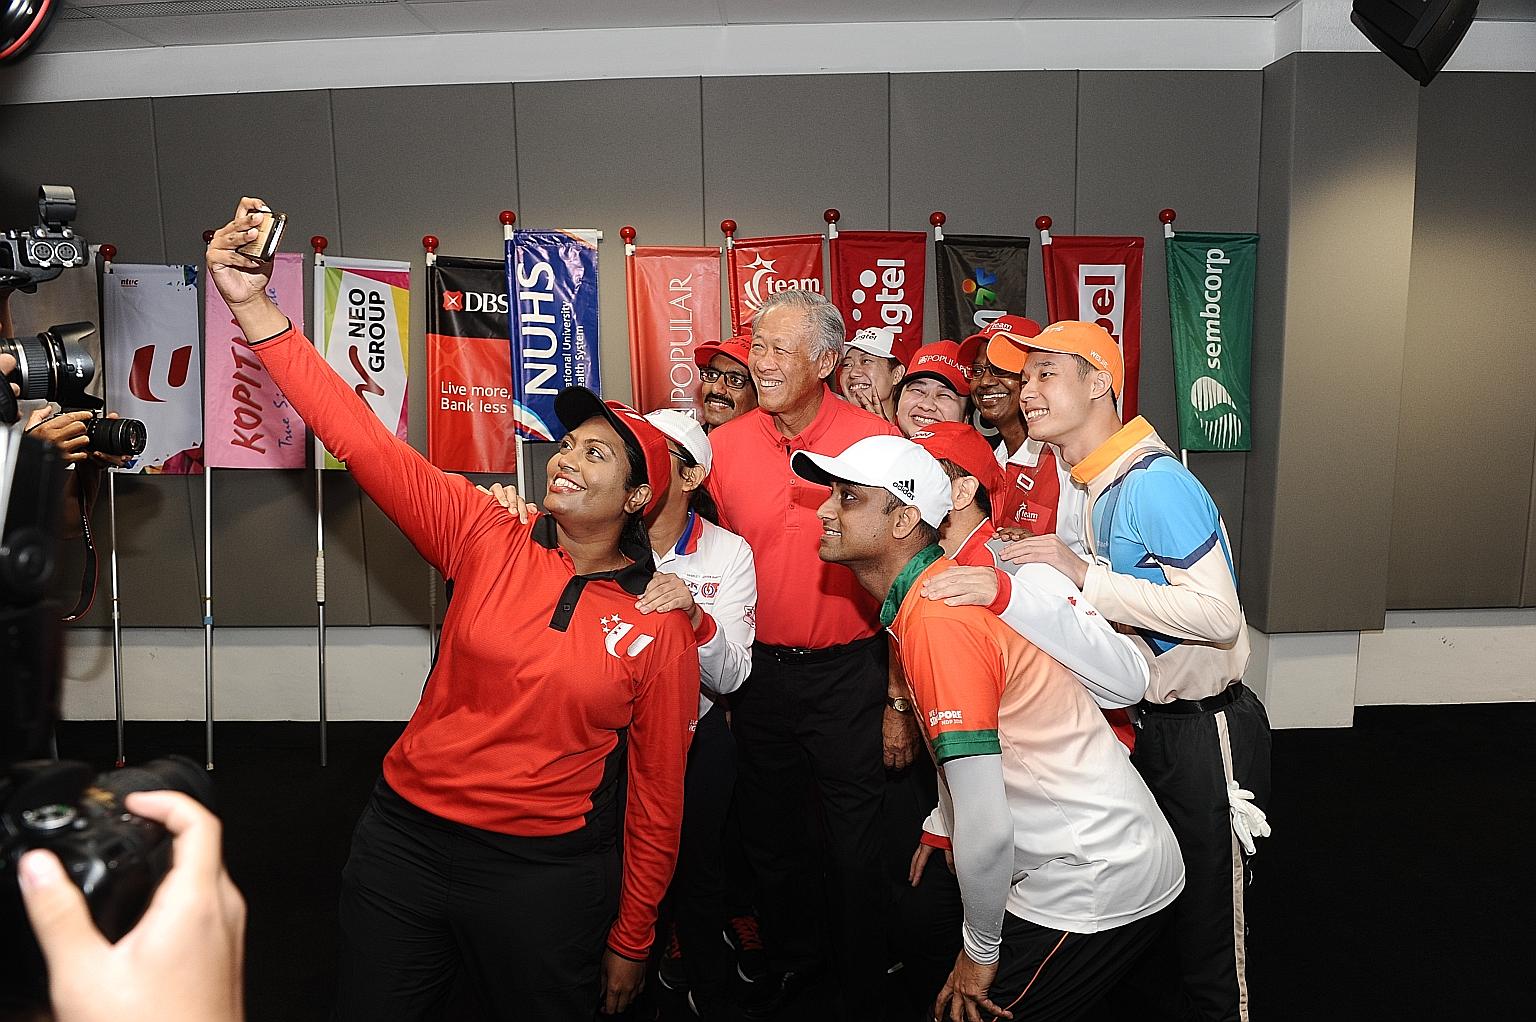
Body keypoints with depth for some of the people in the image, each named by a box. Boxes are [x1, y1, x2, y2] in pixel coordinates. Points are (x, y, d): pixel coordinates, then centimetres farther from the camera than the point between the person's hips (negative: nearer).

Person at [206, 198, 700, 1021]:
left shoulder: (661, 628, -8)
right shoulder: (487, 542, -6)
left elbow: (658, 792, -3)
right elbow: (361, 440, -13)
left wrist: (630, 940, 2)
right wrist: (254, 305, -20)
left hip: (544, 876, -2)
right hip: (404, 839, 2)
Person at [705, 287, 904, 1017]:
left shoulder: (876, 442, -12)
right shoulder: (726, 445, -2)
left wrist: (902, 700, -9)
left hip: (849, 672, -4)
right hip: (760, 671, 4)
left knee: (854, 845, 10)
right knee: (768, 830, 21)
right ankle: (792, 957, 48)